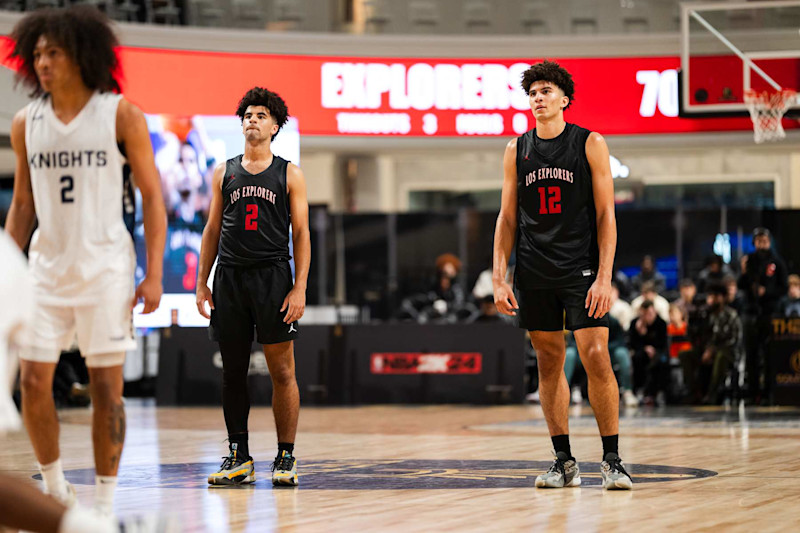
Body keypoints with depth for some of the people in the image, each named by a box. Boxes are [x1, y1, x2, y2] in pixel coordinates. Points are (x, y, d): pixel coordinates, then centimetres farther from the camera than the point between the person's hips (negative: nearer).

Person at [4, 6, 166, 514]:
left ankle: (104, 503, 9)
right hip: (47, 268, 3)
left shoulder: (121, 115, -5)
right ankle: (55, 489, 16)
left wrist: (154, 274, -10)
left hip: (106, 270, -3)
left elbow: (152, 196, -4)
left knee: (106, 387, 0)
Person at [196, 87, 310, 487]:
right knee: (233, 371, 5)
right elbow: (212, 230, 14)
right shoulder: (224, 172, 12)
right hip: (229, 277, 3)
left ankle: (285, 458, 3)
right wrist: (202, 283, 6)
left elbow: (301, 233, 1)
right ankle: (238, 457, 12)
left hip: (273, 277, -3)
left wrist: (300, 288, -9)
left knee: (282, 371, -3)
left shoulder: (289, 174, 4)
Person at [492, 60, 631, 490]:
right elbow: (507, 218, 11)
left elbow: (606, 215, -3)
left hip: (581, 269, -3)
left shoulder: (590, 144, -1)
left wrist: (604, 277, -12)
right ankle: (564, 462, 12)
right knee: (549, 362, 5)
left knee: (596, 358, -11)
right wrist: (498, 279, 2)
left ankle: (612, 460, -2)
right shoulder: (516, 151, 8)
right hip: (534, 274, 3)